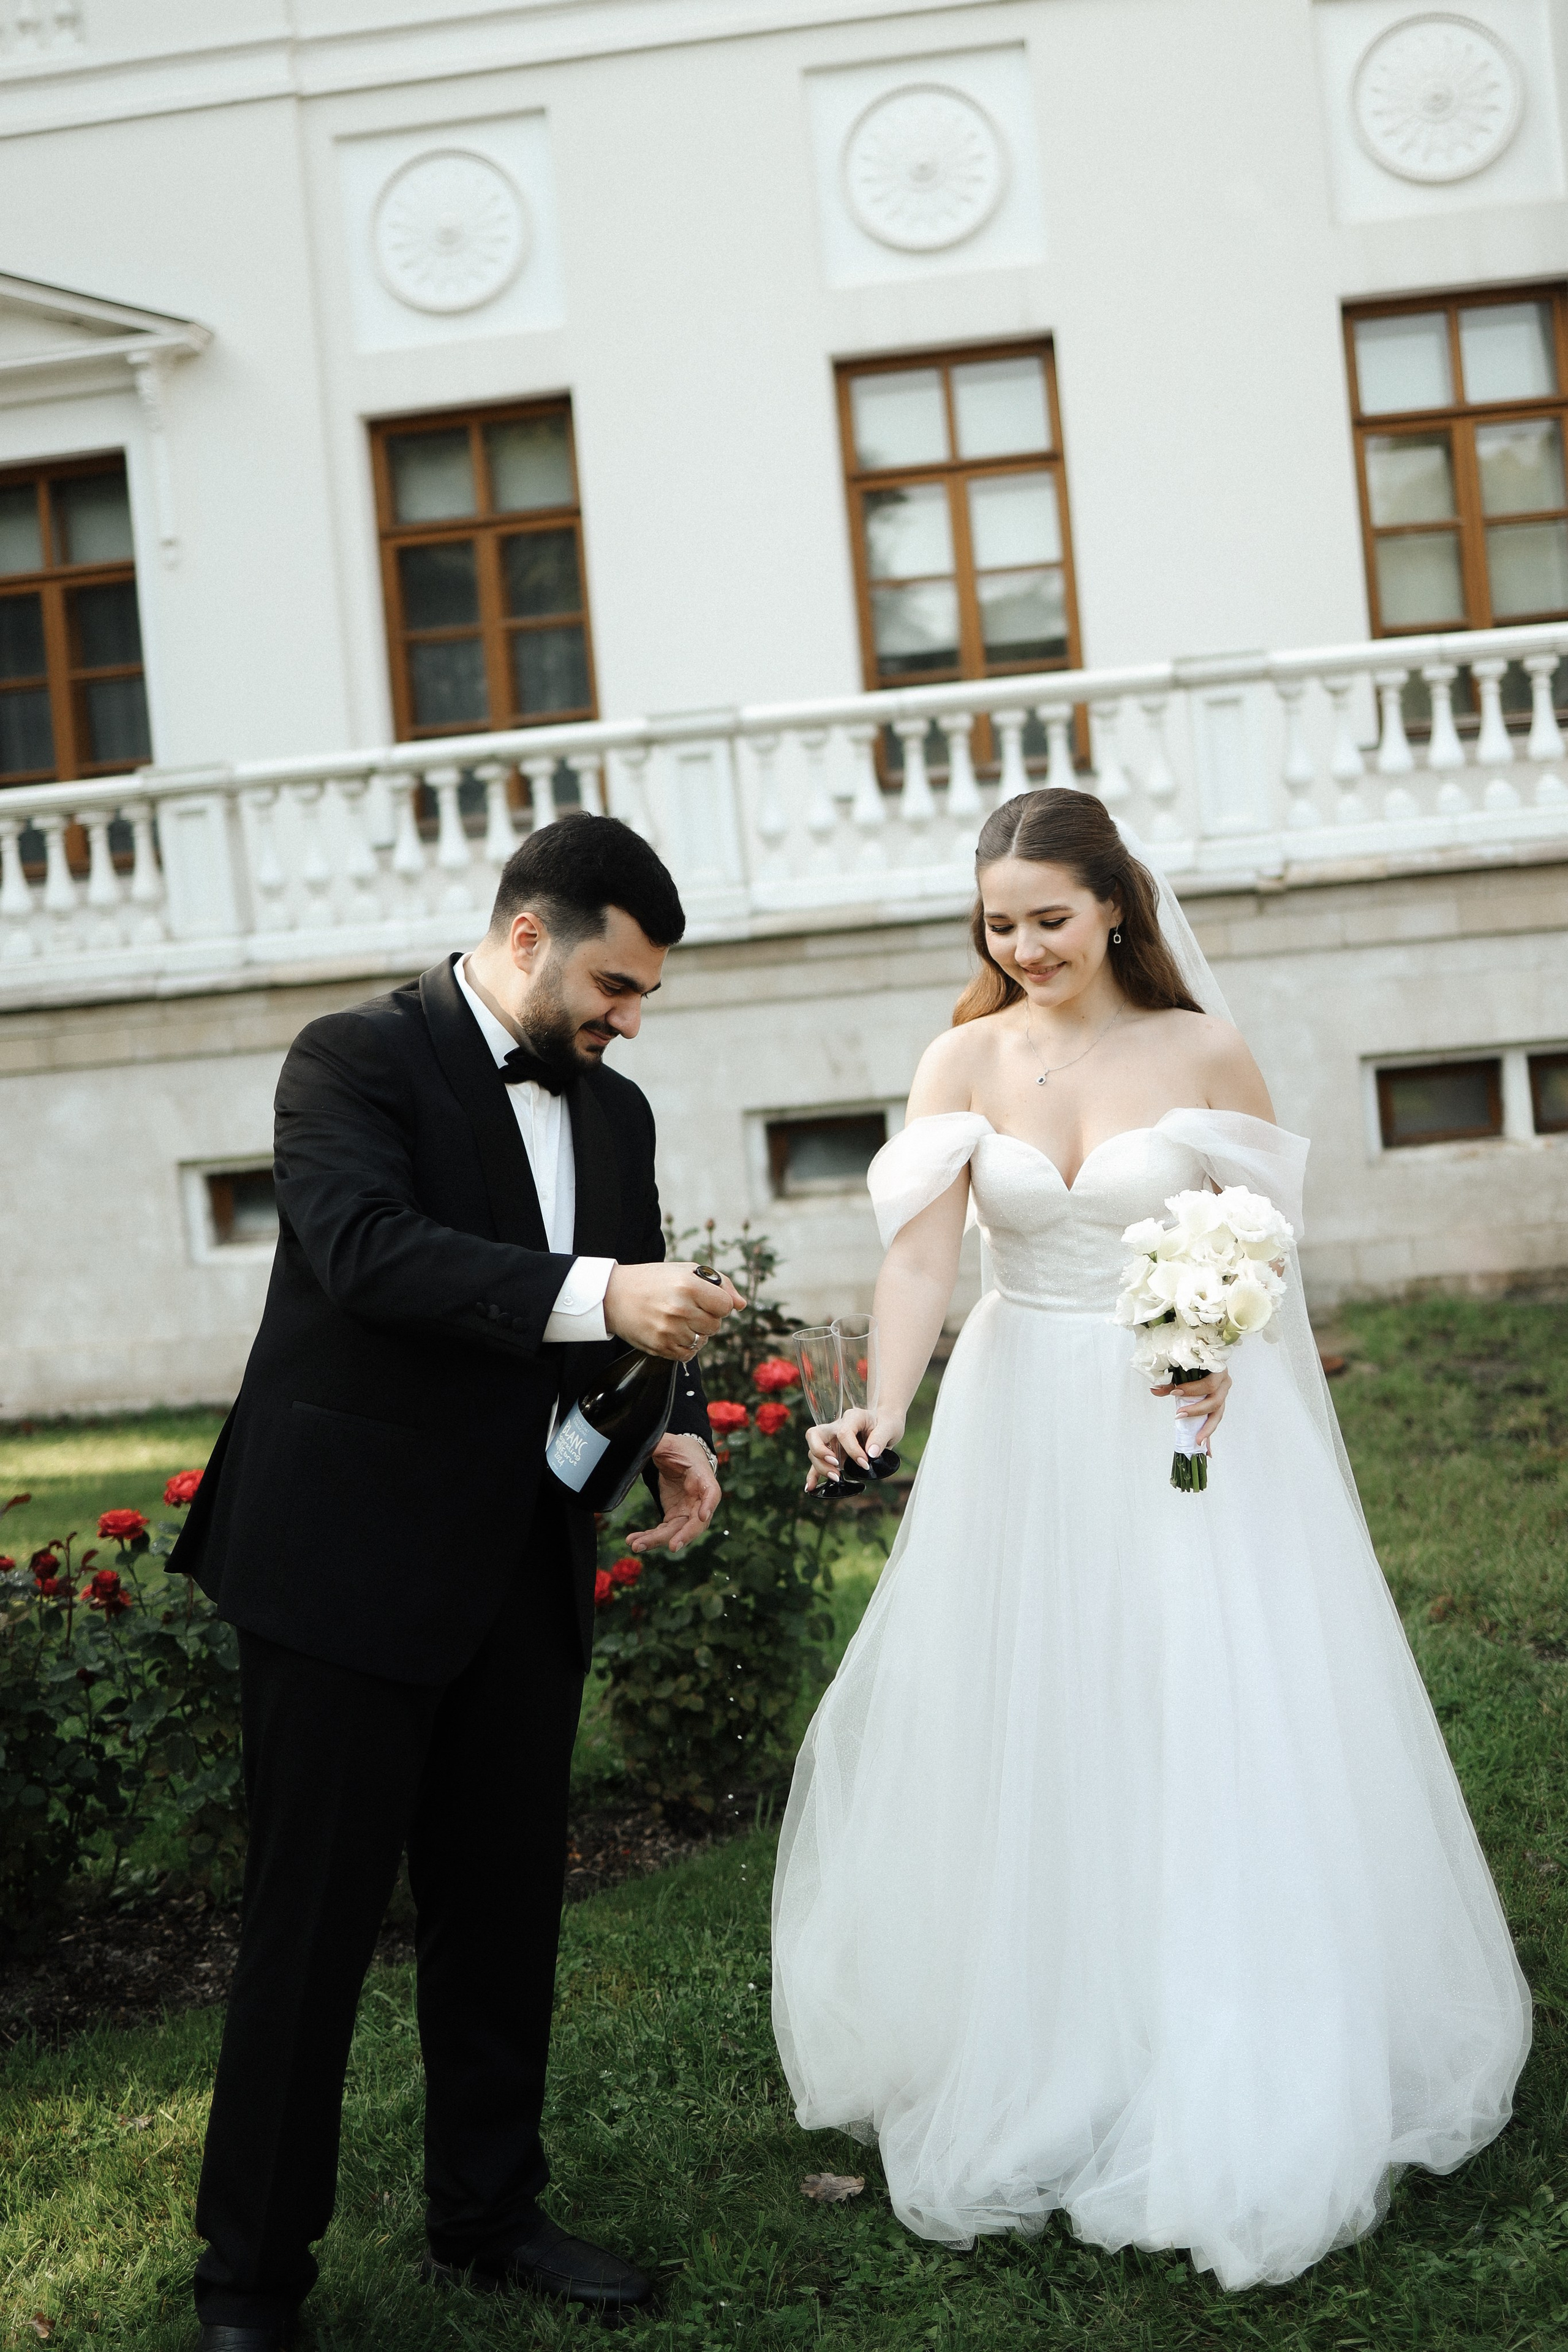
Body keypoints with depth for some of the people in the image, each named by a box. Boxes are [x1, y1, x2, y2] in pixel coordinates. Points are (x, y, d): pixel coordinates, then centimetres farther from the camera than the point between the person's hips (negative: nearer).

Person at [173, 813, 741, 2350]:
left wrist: (678, 1437, -5)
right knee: (310, 1927, 2)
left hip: (523, 1578, 7)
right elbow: (368, 1247, -25)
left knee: (505, 1915, 15)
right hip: (346, 1569, -6)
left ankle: (489, 2217, 32)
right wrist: (591, 1295, -34)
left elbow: (638, 1313, 16)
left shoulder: (614, 1112, 13)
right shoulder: (355, 1059, -8)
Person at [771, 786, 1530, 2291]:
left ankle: (1232, 2098, 17)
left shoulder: (1202, 1053, -3)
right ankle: (1035, 2079, 25)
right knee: (1022, 1755, 8)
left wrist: (1227, 1364, -19)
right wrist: (884, 1411, -28)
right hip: (1024, 1431, 2)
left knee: (1208, 1749, 0)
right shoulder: (964, 1061, -1)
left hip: (1188, 1432, -2)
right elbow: (921, 1253, -12)